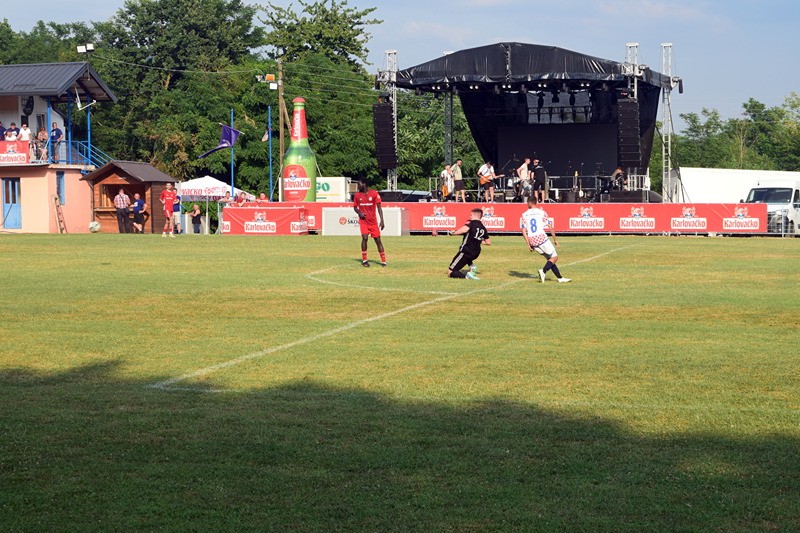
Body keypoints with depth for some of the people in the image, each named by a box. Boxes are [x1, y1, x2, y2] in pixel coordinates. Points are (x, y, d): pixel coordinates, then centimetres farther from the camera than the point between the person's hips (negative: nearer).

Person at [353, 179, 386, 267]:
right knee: (365, 238, -15)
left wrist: (382, 220, -12)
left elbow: (379, 207, -5)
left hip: (373, 221, -1)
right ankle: (364, 260, -3)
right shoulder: (357, 195, 2)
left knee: (377, 240, 1)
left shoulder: (374, 193, -7)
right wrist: (359, 213, -9)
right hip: (363, 221, 1)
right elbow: (355, 207, 13)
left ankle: (383, 261, 9)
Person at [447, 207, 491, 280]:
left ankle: (466, 276, -26)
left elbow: (464, 230, -26)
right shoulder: (483, 228, 14)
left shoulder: (471, 222, -5)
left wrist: (454, 232, -11)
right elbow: (489, 242, 18)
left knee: (450, 272, -1)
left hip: (466, 251, -6)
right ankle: (472, 266, 13)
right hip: (476, 254, 6)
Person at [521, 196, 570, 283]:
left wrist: (528, 244, 6)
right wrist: (555, 239, 7)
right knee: (554, 257, 4)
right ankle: (543, 271, -20)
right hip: (542, 238, -5)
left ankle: (560, 278, 12)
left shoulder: (524, 215, 8)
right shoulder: (542, 212, 0)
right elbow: (551, 227, -3)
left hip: (532, 241, 5)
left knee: (550, 258, 15)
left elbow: (524, 231, 3)